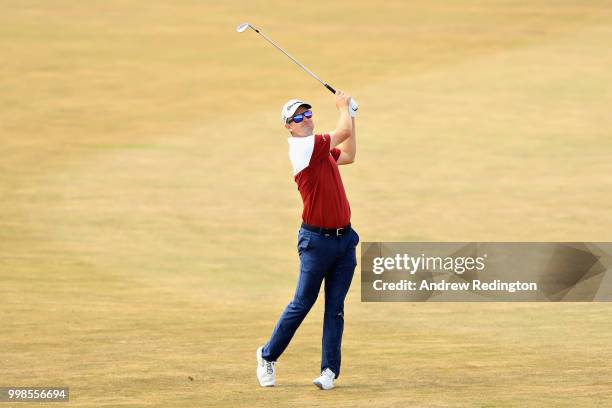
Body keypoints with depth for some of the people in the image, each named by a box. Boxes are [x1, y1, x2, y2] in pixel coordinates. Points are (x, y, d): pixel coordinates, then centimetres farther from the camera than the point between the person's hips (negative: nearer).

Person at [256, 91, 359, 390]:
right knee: (302, 304, 1)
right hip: (317, 239, -7)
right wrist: (343, 107, 3)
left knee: (335, 307, 4)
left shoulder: (321, 149, 12)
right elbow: (343, 132, -16)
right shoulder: (303, 147, -14)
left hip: (344, 237, 7)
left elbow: (348, 156, 28)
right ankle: (268, 356, 17)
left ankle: (329, 370, 6)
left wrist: (351, 116, 24)